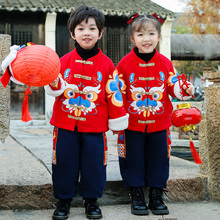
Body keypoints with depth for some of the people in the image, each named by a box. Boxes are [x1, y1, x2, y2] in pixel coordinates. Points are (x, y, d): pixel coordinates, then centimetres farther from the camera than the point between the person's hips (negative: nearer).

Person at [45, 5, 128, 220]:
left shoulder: (106, 64, 0)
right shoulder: (65, 61, 3)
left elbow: (113, 93, 3)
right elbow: (56, 89, 2)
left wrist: (117, 119, 3)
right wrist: (53, 82, -20)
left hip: (94, 125, -1)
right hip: (66, 123, 1)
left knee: (94, 162, 6)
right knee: (64, 162, 7)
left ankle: (91, 200, 23)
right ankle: (63, 200, 23)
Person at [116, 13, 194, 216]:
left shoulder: (165, 63, 1)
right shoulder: (125, 64, -4)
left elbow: (173, 86, 6)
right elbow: (118, 92, -1)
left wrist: (185, 89, -16)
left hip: (159, 123, 2)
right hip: (132, 123, -1)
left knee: (158, 160, 10)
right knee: (133, 161, 6)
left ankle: (156, 197, 24)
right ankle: (137, 198, 20)